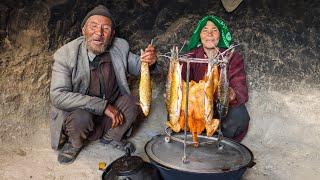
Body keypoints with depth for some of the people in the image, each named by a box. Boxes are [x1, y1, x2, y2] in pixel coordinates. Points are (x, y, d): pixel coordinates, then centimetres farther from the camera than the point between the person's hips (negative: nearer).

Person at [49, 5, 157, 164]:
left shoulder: (120, 46, -9)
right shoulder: (65, 54, -19)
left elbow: (138, 66, 4)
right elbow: (57, 95, -26)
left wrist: (149, 60, -23)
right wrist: (103, 106, -34)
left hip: (112, 108, 4)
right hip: (76, 112, -3)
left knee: (131, 102, -21)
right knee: (81, 118, -33)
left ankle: (112, 137, 8)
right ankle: (74, 144, 4)